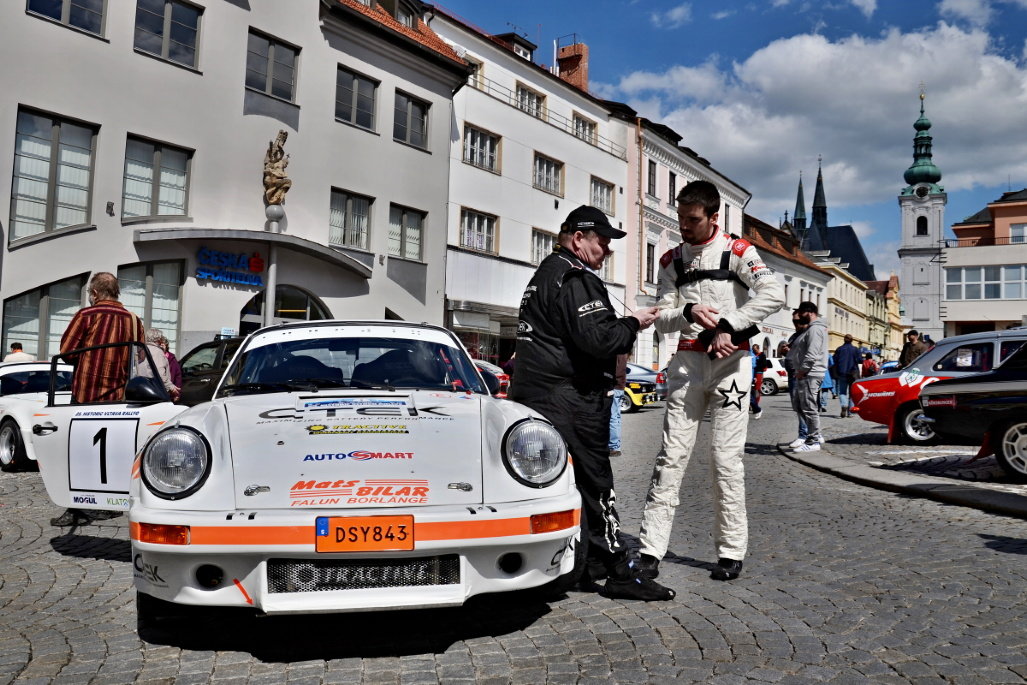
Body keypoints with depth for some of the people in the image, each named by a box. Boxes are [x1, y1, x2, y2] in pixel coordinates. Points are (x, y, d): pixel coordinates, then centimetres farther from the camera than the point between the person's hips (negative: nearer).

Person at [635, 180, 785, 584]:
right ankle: (651, 550, -1)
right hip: (687, 361, 3)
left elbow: (773, 294, -16)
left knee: (727, 459, -2)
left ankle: (731, 552, 11)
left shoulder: (736, 251, 0)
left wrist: (728, 325, -18)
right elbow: (662, 319, 9)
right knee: (671, 455, -2)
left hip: (730, 360, -3)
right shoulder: (672, 260, 13)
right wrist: (687, 313, -13)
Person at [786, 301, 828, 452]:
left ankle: (814, 441, -1)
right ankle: (816, 435, 19)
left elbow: (812, 355, -21)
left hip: (810, 375, -11)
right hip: (805, 375, 11)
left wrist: (801, 371, -17)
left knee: (809, 408, -7)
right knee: (798, 405, 15)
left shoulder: (815, 329, -12)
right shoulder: (811, 328, 22)